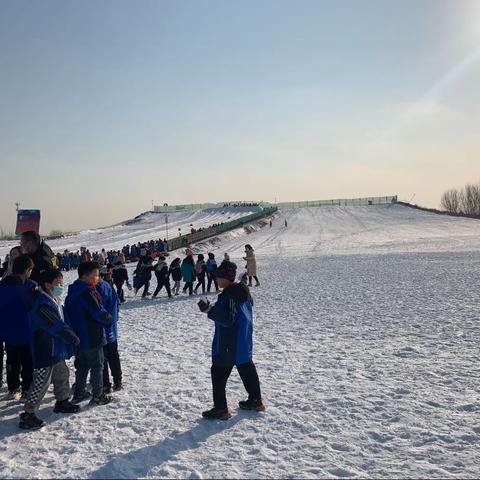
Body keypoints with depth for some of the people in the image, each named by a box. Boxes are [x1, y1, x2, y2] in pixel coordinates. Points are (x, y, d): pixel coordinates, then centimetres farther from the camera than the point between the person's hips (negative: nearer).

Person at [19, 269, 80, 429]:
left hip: (56, 349, 10)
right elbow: (57, 326, -26)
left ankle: (62, 402, 41)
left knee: (62, 374, 23)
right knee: (41, 383, -4)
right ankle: (27, 415, 7)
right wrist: (73, 338, -16)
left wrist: (70, 337, 11)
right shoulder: (43, 305, -25)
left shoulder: (54, 301, 8)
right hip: (45, 352, -10)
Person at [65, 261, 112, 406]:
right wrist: (109, 319, -3)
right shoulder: (87, 292, -22)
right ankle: (98, 396, 10)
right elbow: (99, 313, -23)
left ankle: (79, 393, 29)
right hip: (92, 338, -9)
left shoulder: (73, 291, 8)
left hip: (78, 336, 9)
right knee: (97, 366, 4)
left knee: (82, 365, 20)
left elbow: (69, 312, 16)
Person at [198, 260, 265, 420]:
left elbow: (227, 319, -27)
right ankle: (255, 401, 31)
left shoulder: (229, 295, -24)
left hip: (228, 346, -9)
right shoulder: (244, 292, 6)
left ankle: (220, 408, 5)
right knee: (247, 369, 20)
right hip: (244, 344, 10)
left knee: (218, 373, 1)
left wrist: (210, 310, -28)